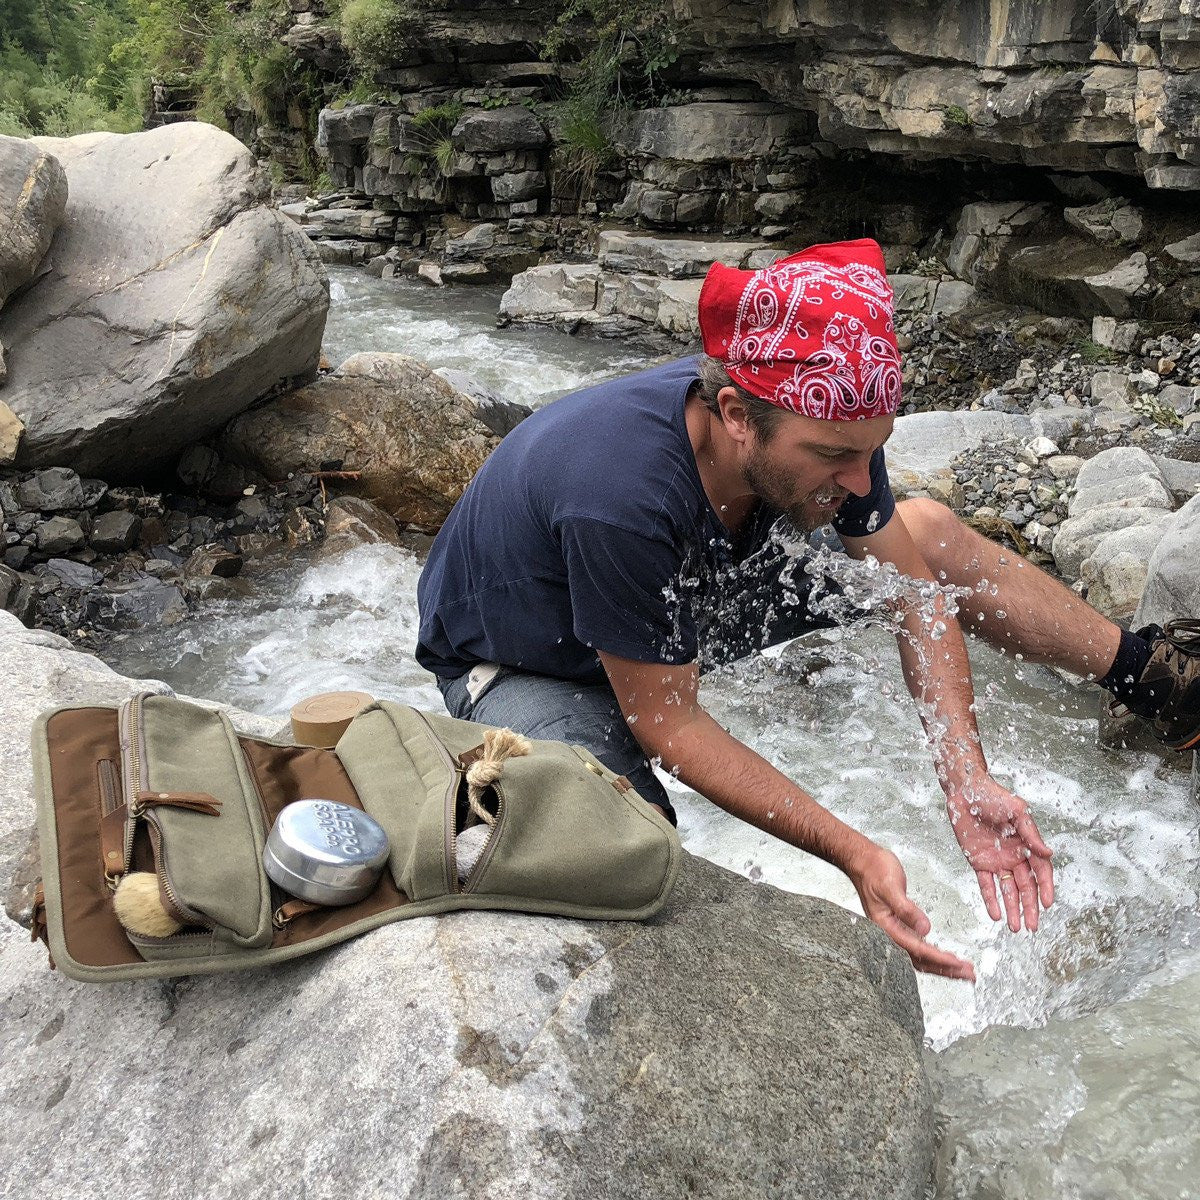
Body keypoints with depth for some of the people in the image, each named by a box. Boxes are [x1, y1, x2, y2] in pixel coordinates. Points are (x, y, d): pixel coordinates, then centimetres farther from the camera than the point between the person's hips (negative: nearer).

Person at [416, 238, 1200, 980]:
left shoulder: (822, 423, -22)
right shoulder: (621, 496, -43)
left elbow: (915, 590, -10)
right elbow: (666, 723, -31)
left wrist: (968, 783, -20)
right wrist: (854, 852, -33)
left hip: (682, 604, 6)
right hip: (523, 667, -5)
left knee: (931, 532, 1)